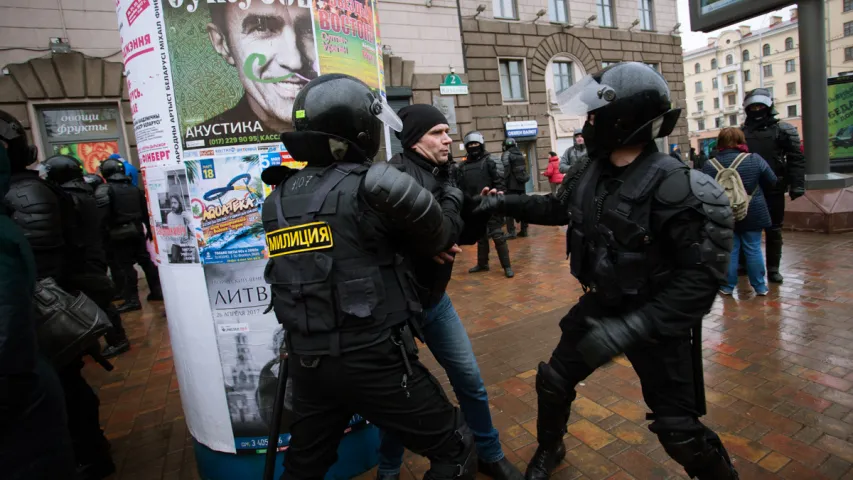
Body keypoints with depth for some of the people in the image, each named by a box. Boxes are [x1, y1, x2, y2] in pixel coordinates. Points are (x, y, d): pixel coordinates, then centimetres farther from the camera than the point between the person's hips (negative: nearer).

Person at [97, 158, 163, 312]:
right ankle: (157, 291, 19)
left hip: (119, 233, -6)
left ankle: (132, 300, -2)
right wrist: (149, 229, 26)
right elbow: (145, 211, 18)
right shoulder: (134, 189, 13)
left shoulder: (104, 189, -8)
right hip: (137, 230, 6)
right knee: (145, 260, 14)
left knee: (125, 265, -3)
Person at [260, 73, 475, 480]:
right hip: (374, 360, -6)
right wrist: (452, 197, 19)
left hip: (307, 364, 7)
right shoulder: (372, 187, -16)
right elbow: (438, 237, -2)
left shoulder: (280, 200, 3)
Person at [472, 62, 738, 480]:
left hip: (655, 320, -6)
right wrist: (505, 203, 5)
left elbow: (701, 277, -27)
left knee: (678, 429, 5)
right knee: (553, 382, 15)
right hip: (600, 306, 6)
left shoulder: (678, 189, -27)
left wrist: (631, 327, -34)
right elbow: (556, 207, 15)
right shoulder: (588, 174, -6)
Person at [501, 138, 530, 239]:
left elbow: (505, 168, -18)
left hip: (511, 186, -7)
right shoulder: (520, 154, 16)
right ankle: (524, 230, 14)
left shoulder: (506, 154, -5)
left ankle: (511, 232, -7)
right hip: (521, 185, 7)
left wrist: (503, 182, -14)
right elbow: (524, 169, 19)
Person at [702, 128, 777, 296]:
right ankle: (760, 286, 18)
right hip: (753, 214, 1)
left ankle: (728, 286, 13)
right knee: (753, 250, 9)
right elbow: (772, 181, 2)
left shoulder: (710, 165, -8)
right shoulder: (755, 159, -6)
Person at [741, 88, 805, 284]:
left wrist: (796, 185, -10)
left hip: (774, 190, -1)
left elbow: (796, 160, -3)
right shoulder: (741, 133, 6)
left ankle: (773, 268, 18)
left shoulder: (784, 130, 1)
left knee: (774, 230, 8)